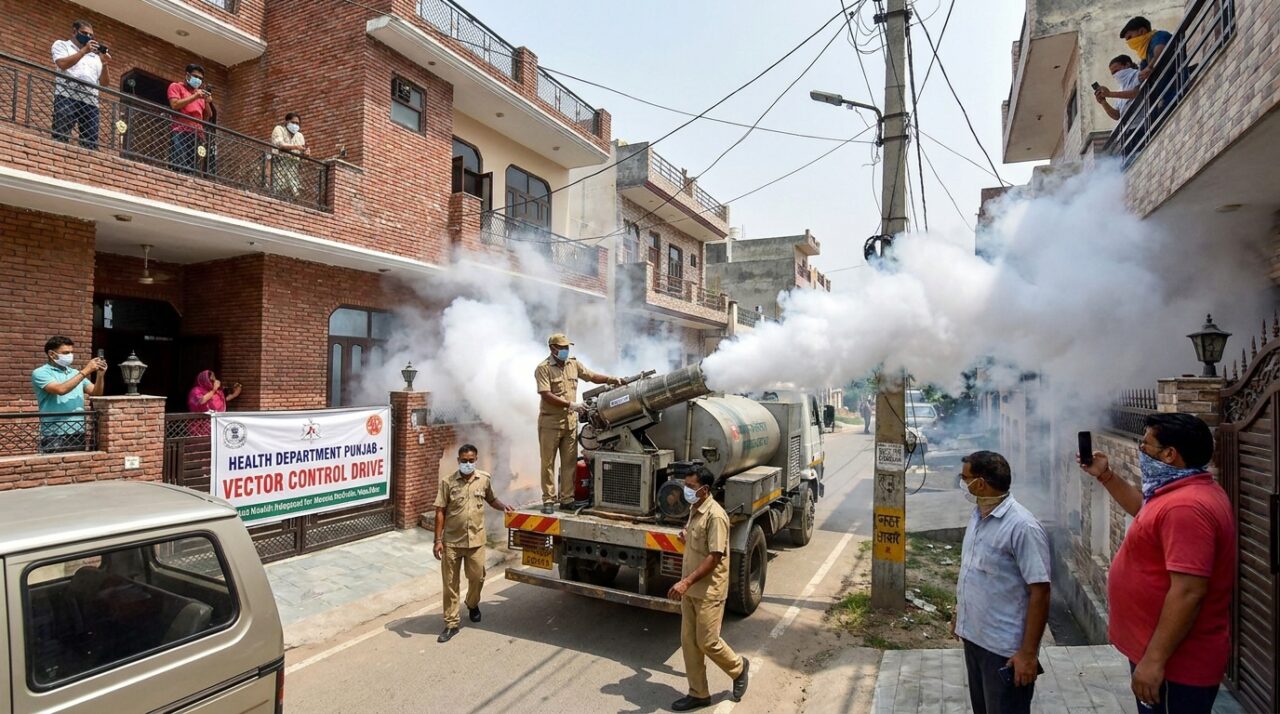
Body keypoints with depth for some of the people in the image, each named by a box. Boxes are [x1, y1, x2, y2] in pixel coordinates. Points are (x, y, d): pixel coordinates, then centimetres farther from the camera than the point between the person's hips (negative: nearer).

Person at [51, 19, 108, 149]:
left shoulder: (95, 55, 27)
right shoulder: (62, 45, 17)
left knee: (91, 142, -8)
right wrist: (84, 50, -1)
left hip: (90, 102, 3)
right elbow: (62, 64, -3)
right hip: (67, 97, -3)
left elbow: (105, 82, 18)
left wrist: (105, 64, 3)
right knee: (61, 137, -13)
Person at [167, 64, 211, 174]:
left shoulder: (200, 94, 30)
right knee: (180, 166, -20)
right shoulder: (176, 86, 15)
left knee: (191, 168, -7)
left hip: (197, 134, 5)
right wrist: (195, 97, -3)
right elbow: (175, 105, -1)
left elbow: (207, 117, 24)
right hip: (181, 131, -5)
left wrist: (207, 102, 8)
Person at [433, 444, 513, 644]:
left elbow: (491, 499, 19)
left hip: (475, 540, 2)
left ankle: (472, 604, 44)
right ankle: (451, 624, 19)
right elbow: (440, 512, -6)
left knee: (477, 577, 12)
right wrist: (438, 540, -9)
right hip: (451, 541, -2)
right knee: (450, 583, 6)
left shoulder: (485, 479, -1)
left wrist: (503, 506, 2)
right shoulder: (448, 482, -9)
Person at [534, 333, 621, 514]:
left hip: (570, 420, 5)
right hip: (550, 422, -5)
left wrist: (612, 379, -2)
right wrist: (570, 404, -21)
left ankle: (567, 499, 16)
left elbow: (592, 376, 14)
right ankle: (548, 500, 10)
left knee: (570, 461, 7)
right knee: (548, 462, 2)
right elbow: (546, 395, -17)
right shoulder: (543, 368, -8)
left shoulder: (573, 364, 10)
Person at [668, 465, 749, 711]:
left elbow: (714, 556, -24)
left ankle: (739, 668, 30)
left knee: (707, 642, 3)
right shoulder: (694, 510, 7)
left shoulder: (715, 515, -22)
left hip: (708, 591, -9)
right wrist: (687, 537, 8)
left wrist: (686, 582, -28)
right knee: (688, 641, 12)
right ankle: (698, 694, 26)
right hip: (690, 590, 9)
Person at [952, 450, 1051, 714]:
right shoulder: (978, 515, 4)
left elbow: (1040, 593, -22)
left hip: (1005, 649, -8)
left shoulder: (1022, 527, -23)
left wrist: (1028, 653, -21)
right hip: (973, 636, 8)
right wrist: (960, 614, 19)